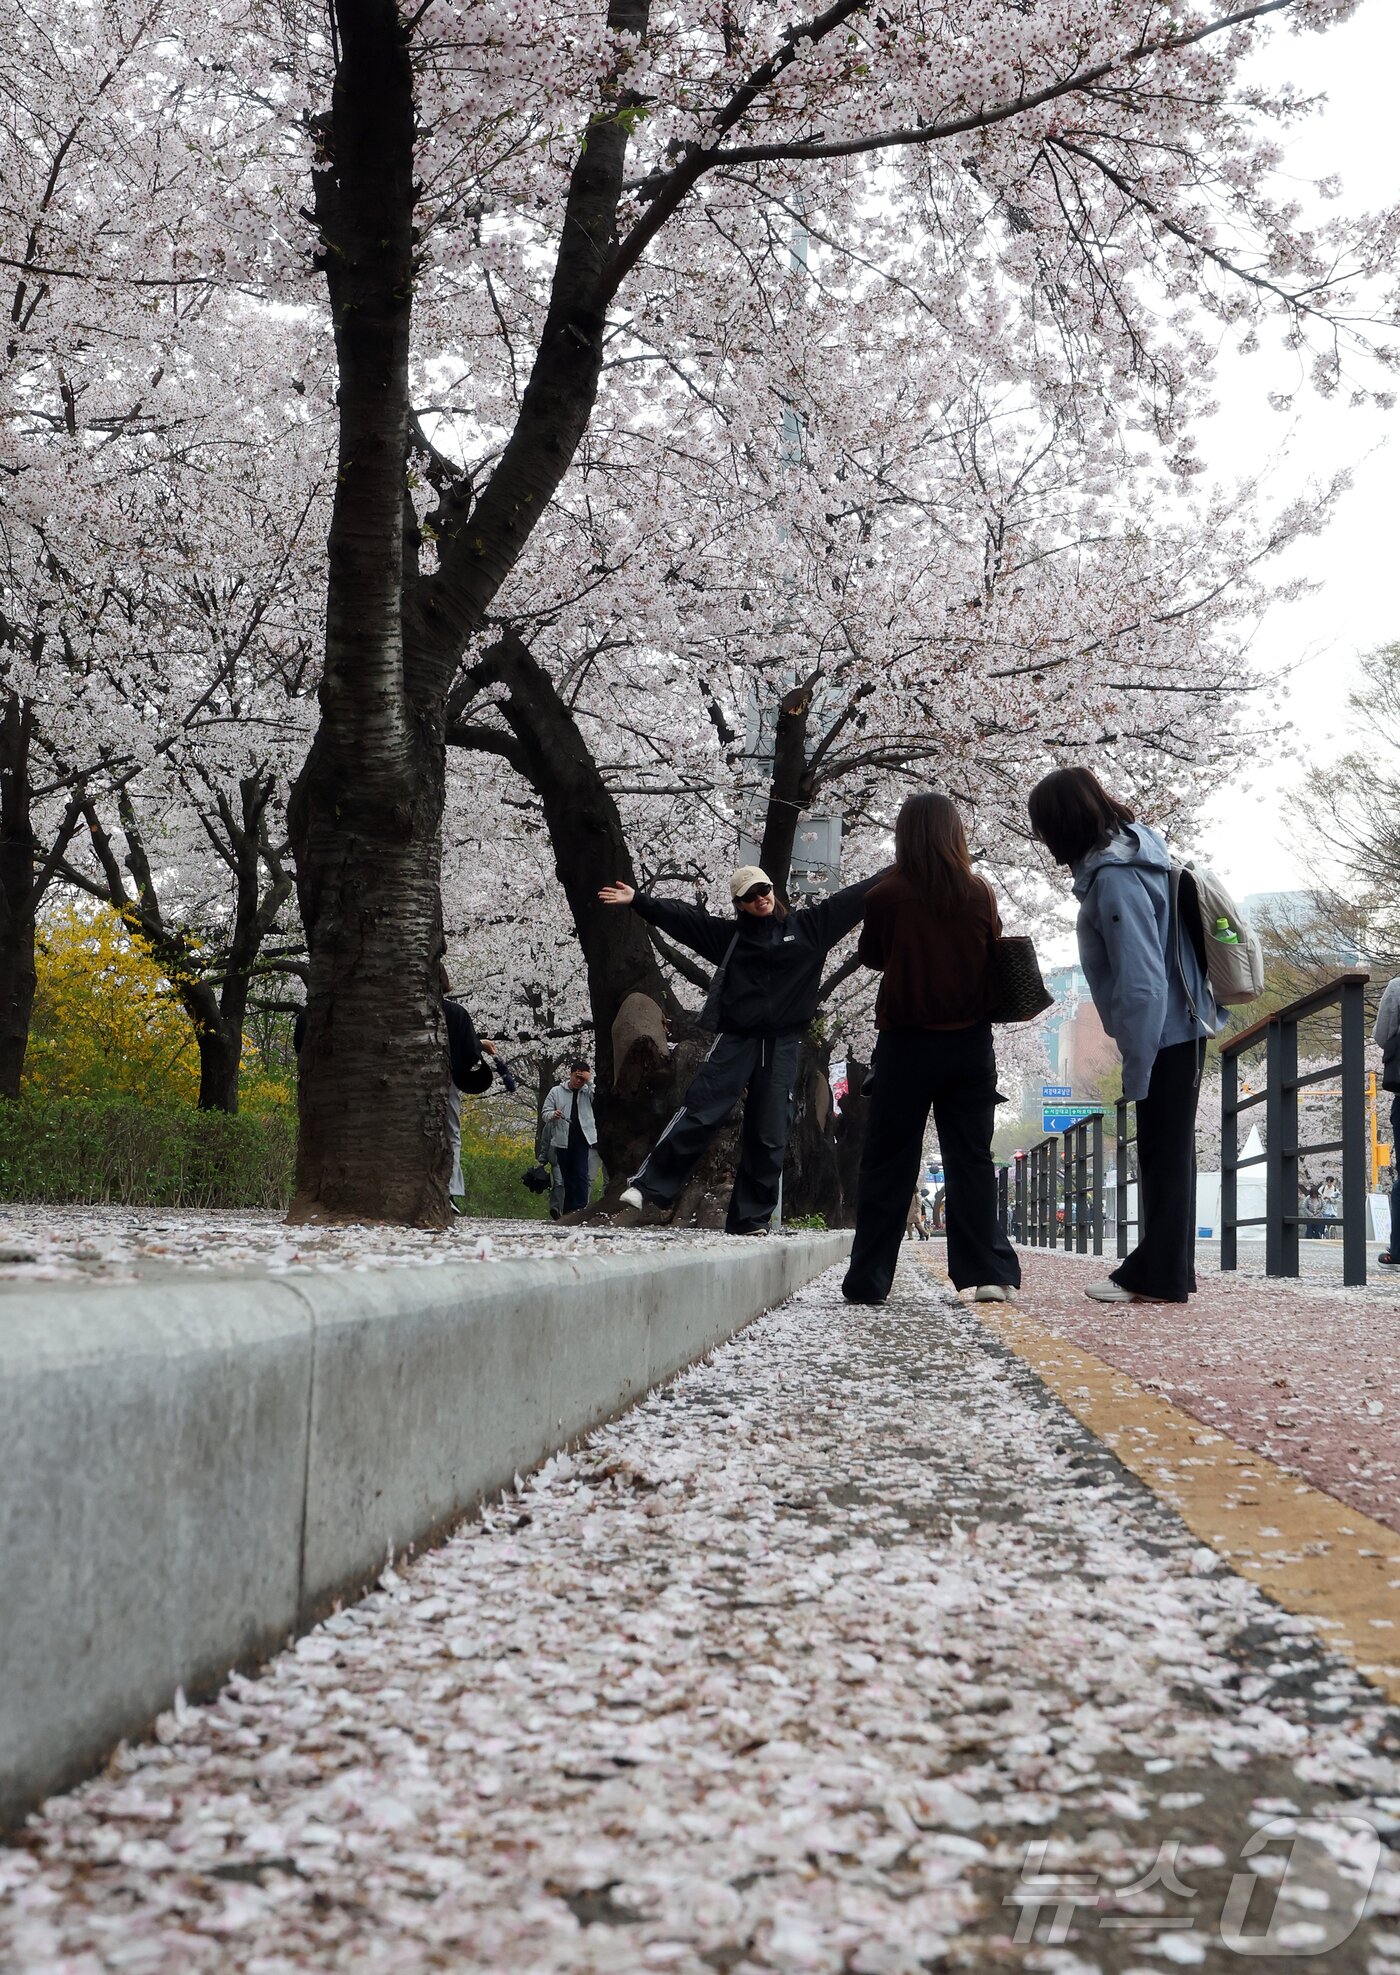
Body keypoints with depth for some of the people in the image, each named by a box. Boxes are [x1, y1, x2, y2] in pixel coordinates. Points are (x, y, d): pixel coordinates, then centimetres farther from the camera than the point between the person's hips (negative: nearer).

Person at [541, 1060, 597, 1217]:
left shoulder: (588, 1092, 8)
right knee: (566, 1177, 7)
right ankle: (568, 1210, 12)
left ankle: (580, 1207, -16)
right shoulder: (557, 1092, 10)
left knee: (581, 1174, -12)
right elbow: (544, 1113, 10)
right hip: (562, 1141, 2)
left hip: (582, 1140, -2)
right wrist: (553, 1115, -14)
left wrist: (590, 1080, -11)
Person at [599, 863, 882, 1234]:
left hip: (782, 1046, 1)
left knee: (769, 1135, 2)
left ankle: (751, 1218, 8)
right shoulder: (730, 934, 8)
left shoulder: (809, 926, 9)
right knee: (699, 1114, -12)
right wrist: (638, 900, -1)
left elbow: (851, 897, 11)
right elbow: (682, 917, 5)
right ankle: (651, 1186, -10)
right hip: (735, 1039, -1)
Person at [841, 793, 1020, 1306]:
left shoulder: (887, 895, -9)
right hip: (971, 1042, 2)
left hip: (908, 1042, -2)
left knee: (887, 1163, 5)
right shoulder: (980, 893, -2)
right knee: (971, 1158, 8)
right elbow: (993, 955, 10)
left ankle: (868, 1280, 7)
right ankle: (986, 1272, 3)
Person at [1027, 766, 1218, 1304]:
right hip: (1181, 1028, 10)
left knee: (1164, 1153, -1)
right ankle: (1155, 1266, 25)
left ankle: (1161, 1279, 7)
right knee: (1164, 1152, 15)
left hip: (1164, 1034, -10)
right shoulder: (1133, 847, 8)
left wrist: (1136, 1068, -21)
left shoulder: (1114, 878, -23)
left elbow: (1142, 984, -26)